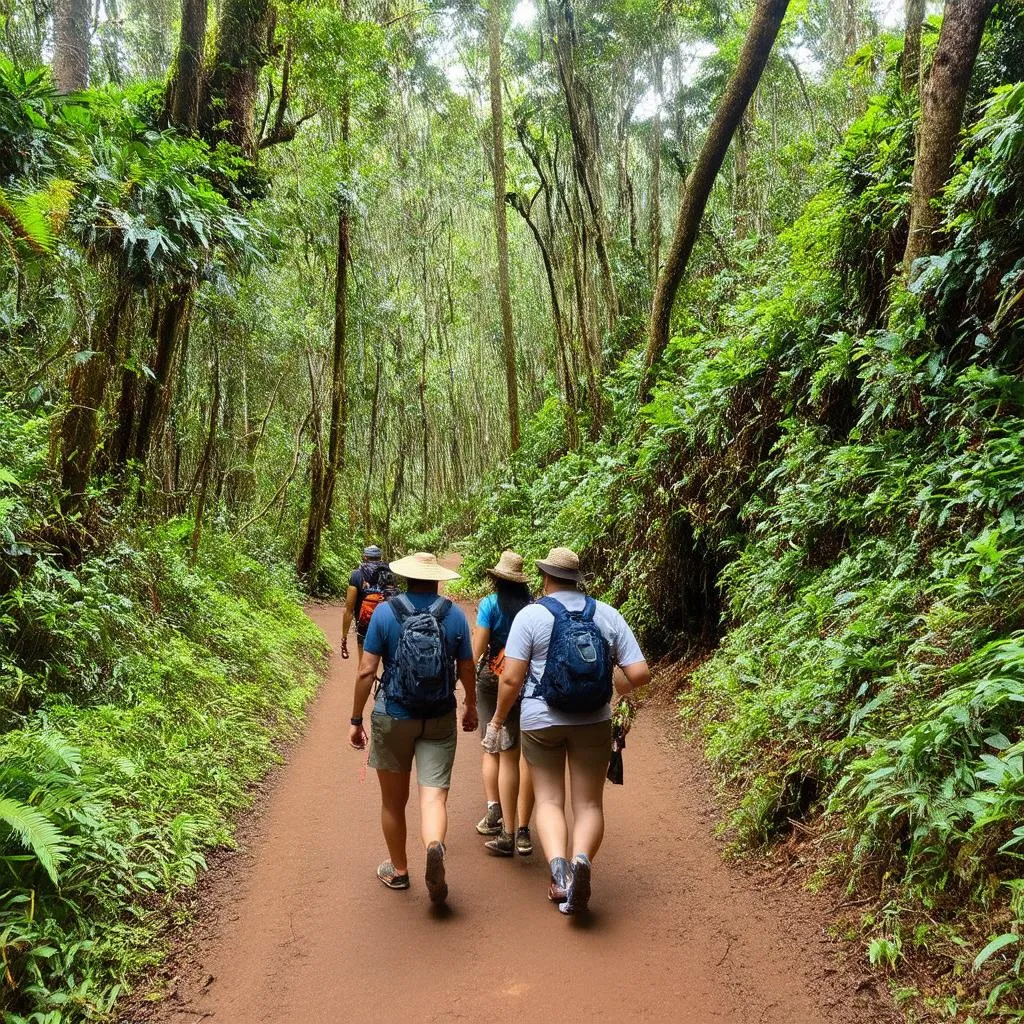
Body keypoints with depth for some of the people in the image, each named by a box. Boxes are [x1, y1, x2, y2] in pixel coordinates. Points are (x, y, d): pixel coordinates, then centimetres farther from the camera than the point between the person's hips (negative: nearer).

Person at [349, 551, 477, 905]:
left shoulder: (385, 612, -6)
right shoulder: (455, 615, -2)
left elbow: (366, 671, -8)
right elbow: (467, 670, 5)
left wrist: (356, 720, 0)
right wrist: (471, 708, 22)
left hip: (393, 718, 0)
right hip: (440, 720, 1)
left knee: (394, 800, 16)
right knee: (434, 796, -1)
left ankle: (398, 870, 30)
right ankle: (435, 847, -30)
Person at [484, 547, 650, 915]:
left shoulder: (531, 615, -8)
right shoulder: (608, 615, -1)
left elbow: (511, 680, -12)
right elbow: (640, 673, -4)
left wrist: (497, 722, 2)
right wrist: (618, 686, 17)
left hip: (541, 720, -1)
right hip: (594, 721, 2)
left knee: (549, 800, 12)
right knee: (589, 804, 11)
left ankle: (558, 866, -12)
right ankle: (581, 860, -16)